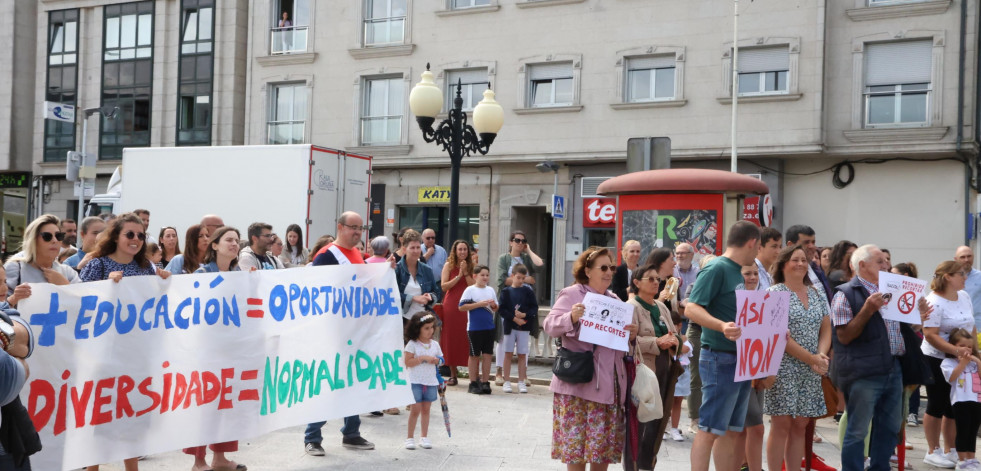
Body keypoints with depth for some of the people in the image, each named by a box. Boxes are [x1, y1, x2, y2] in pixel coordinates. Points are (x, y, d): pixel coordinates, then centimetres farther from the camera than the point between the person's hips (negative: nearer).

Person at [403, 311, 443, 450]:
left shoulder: (434, 344, 7)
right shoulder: (412, 344, -7)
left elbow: (440, 360, 15)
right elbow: (407, 362, -13)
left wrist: (435, 360, -8)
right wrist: (423, 358, -19)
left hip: (431, 381, 4)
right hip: (416, 381, -4)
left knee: (426, 409, 9)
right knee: (415, 409, -4)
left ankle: (424, 437, 17)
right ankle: (410, 438, 7)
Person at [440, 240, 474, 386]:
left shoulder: (471, 267, 8)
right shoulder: (448, 265, 5)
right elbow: (444, 286, -5)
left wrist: (466, 273, -10)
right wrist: (459, 276, -10)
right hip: (451, 306, 0)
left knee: (467, 339, -4)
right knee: (452, 339, 3)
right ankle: (453, 375, 11)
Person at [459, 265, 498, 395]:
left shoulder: (490, 290, 11)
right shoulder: (470, 290, -5)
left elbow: (496, 309, 18)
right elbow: (462, 307, -13)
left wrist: (494, 305, -6)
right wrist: (479, 304, -16)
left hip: (489, 327, 4)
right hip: (474, 328, -4)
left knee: (487, 355, 4)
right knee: (474, 355, 4)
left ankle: (485, 382, 10)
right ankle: (473, 383, 12)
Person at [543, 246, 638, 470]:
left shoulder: (614, 299, 16)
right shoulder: (571, 294, -2)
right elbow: (550, 326, -12)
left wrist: (631, 335, -3)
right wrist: (571, 317, -30)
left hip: (608, 384, 6)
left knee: (603, 443, 9)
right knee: (576, 442, -4)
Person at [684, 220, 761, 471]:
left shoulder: (738, 272, 14)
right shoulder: (716, 268, -13)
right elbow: (691, 309, -22)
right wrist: (722, 326, -36)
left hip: (741, 360, 9)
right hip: (721, 359, -9)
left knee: (732, 430, 13)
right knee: (710, 429, -6)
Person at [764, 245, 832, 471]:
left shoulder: (815, 294, 13)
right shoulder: (774, 293, -7)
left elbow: (826, 329, 13)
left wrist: (821, 355, -7)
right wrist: (811, 359, -15)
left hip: (810, 372, 6)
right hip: (784, 368, -6)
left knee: (801, 426, 8)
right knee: (782, 425, -5)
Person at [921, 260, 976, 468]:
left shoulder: (964, 296, 6)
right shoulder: (934, 302, -18)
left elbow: (971, 325, 17)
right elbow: (930, 335, -23)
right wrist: (956, 350, -31)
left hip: (961, 361, 7)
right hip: (937, 360, -7)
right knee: (937, 406, 2)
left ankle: (949, 451, 23)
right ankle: (933, 451, 14)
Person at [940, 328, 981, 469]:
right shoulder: (948, 362, 2)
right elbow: (952, 377, -14)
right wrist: (963, 362, -11)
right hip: (961, 401, -5)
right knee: (963, 431, -5)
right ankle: (962, 461, 0)